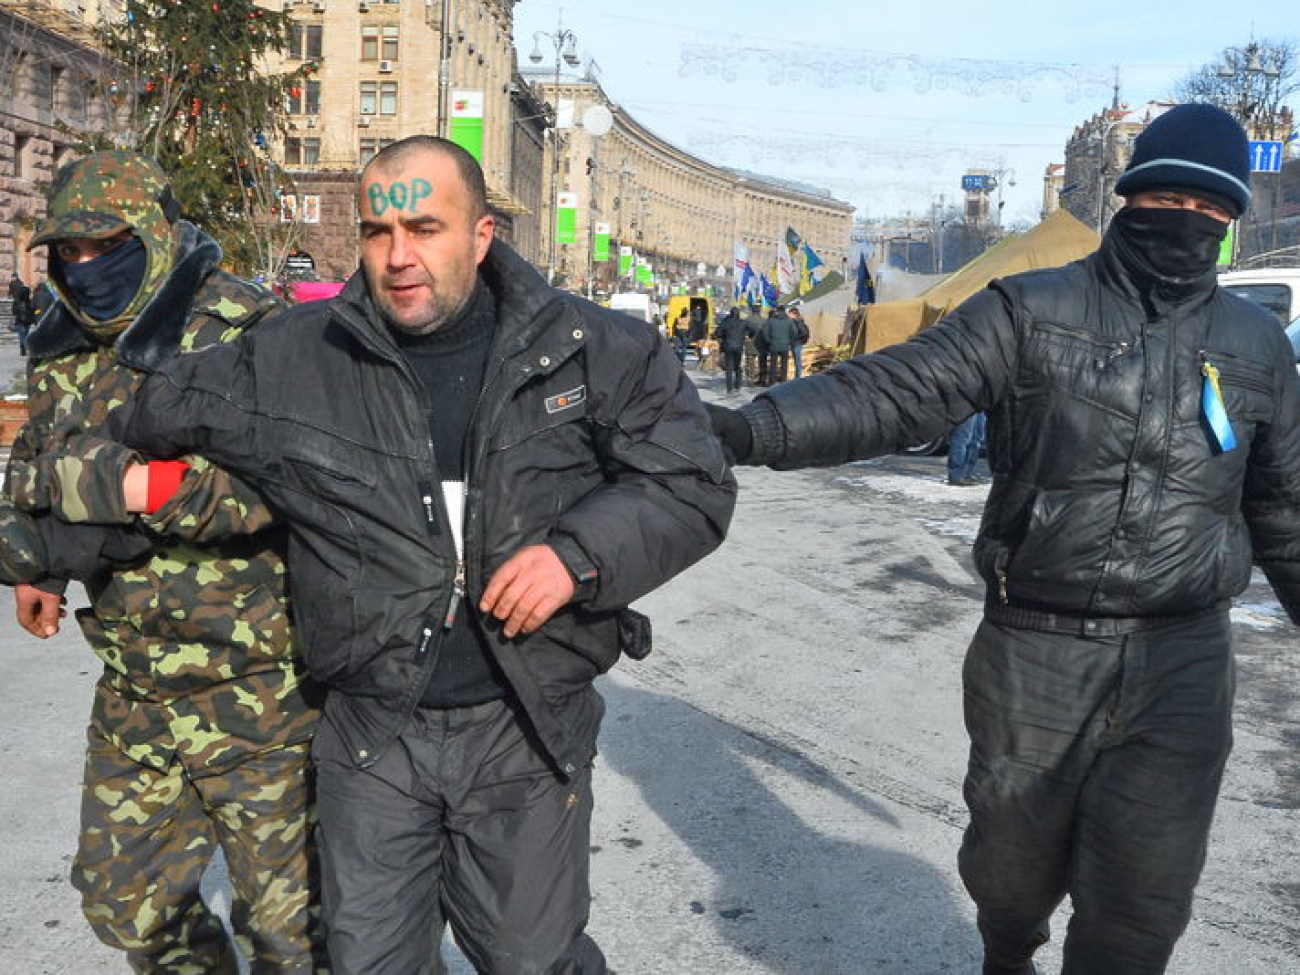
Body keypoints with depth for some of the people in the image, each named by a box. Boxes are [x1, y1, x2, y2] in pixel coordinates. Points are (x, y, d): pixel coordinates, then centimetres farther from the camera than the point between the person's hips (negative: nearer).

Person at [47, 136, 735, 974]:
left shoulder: (589, 351, -4)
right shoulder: (292, 359, -1)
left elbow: (694, 485, -3)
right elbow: (146, 423, 14)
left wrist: (580, 553, -18)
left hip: (528, 736, -1)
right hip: (374, 740, 2)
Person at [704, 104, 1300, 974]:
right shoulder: (1030, 312, -4)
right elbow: (894, 392, -16)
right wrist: (749, 428, -29)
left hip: (1183, 663, 2)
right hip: (1034, 646, -1)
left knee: (1140, 900, 3)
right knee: (1012, 860, 15)